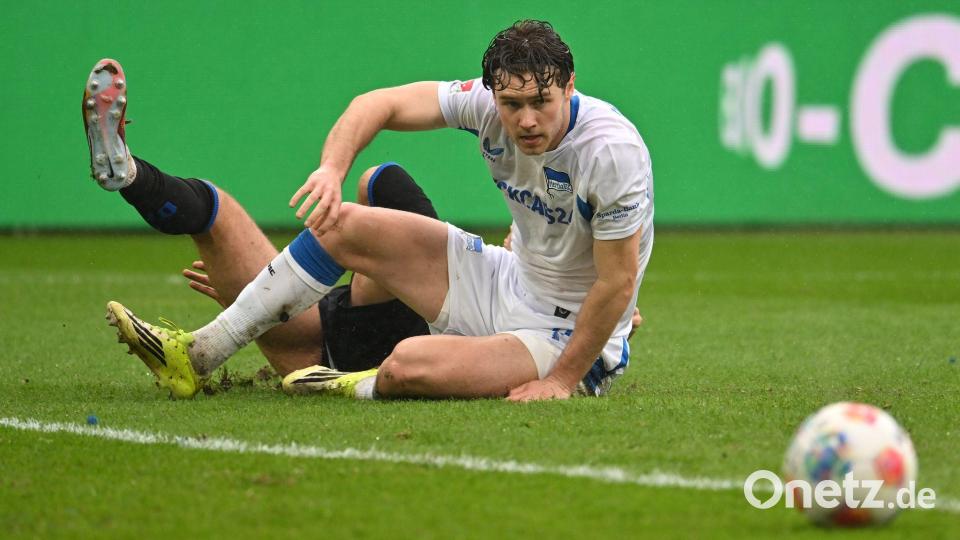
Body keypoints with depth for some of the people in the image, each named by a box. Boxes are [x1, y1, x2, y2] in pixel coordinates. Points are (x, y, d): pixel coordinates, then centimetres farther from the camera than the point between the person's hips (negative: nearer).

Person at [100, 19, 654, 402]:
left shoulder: (612, 150, -31)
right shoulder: (489, 104, -12)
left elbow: (618, 282, -26)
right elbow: (381, 104, -3)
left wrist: (564, 381, -24)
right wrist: (333, 168, -21)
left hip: (570, 339, -7)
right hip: (511, 282, 7)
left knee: (412, 365, -33)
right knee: (342, 225, 3)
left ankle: (360, 390, 7)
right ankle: (196, 355, 11)